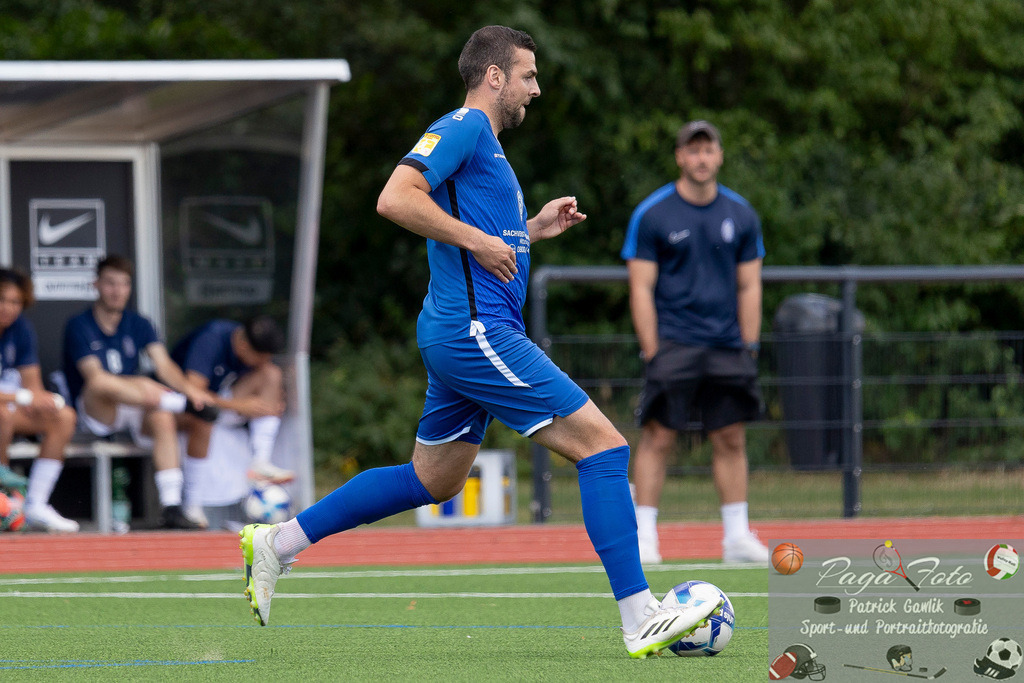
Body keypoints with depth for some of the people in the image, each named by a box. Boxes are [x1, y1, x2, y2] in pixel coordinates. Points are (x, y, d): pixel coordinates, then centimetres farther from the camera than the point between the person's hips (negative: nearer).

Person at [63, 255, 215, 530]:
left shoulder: (138, 324, 12)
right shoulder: (79, 326, -2)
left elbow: (163, 365, -2)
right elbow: (94, 375, -15)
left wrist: (187, 388, -25)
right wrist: (146, 388, -30)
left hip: (134, 413, 3)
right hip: (93, 411, -3)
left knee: (162, 418, -32)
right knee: (101, 383, -38)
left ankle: (171, 507, -35)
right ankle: (185, 404, -37)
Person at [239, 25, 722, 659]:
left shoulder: (486, 144, 22)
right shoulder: (463, 127, -8)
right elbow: (396, 199, -21)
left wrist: (534, 228, 19)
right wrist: (479, 239, -19)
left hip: (461, 337, 11)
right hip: (477, 330, -11)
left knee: (433, 480, 19)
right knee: (603, 444, -12)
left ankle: (277, 542, 23)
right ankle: (641, 620, -14)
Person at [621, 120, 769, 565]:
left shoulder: (740, 215, 9)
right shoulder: (651, 215, -2)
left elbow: (749, 287, 11)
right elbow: (641, 289, -3)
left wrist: (748, 349, 5)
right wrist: (652, 351, -10)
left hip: (727, 345, 3)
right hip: (672, 343, -3)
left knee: (731, 439, 3)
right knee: (658, 437, -7)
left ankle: (737, 536, 8)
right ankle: (644, 536, -5)